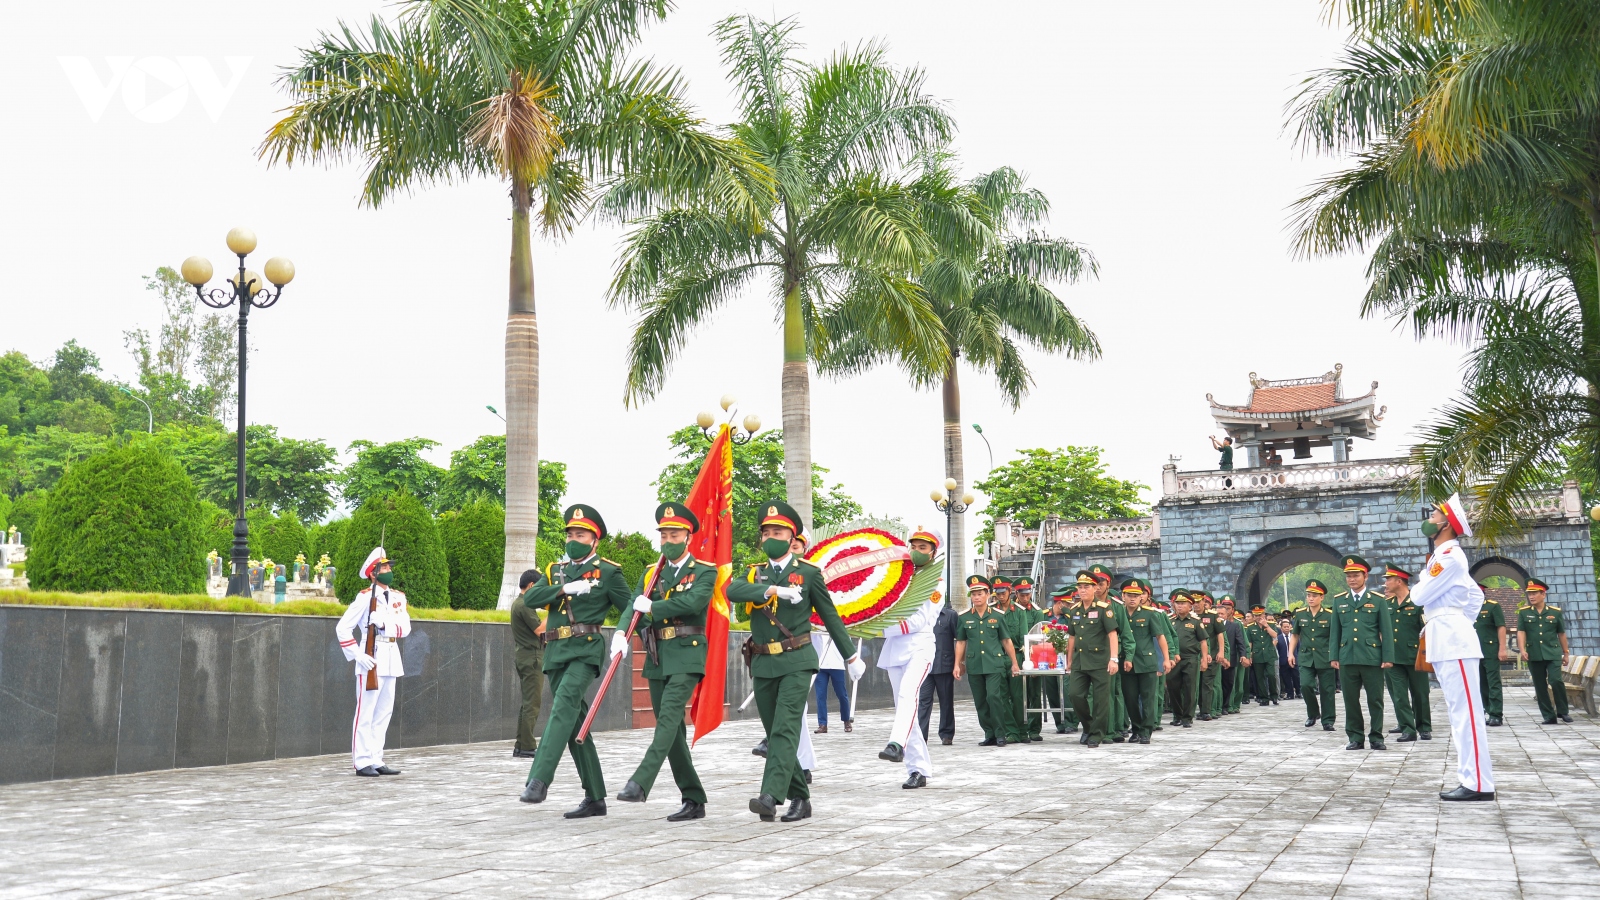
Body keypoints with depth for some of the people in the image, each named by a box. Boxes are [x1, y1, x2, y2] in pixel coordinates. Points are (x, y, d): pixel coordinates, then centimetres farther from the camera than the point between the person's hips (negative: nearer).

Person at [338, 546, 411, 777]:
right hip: (371, 661, -7)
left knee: (384, 713, 10)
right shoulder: (365, 597, -6)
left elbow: (405, 627, -1)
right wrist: (357, 655, -15)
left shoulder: (398, 598, 12)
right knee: (365, 714, -4)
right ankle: (362, 762, 0)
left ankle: (376, 760, 17)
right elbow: (343, 628, -9)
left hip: (391, 661, 7)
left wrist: (384, 623, -18)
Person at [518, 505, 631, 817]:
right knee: (575, 723, 8)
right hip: (556, 652, 6)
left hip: (586, 650, -6)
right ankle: (594, 799, 14)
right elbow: (530, 598, 1)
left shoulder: (608, 572, 4)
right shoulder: (555, 569, 17)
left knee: (564, 705, -27)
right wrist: (564, 588, -11)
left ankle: (538, 780, -35)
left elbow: (631, 607, 4)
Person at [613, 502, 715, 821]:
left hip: (687, 655, -6)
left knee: (669, 717, -20)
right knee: (672, 729, 6)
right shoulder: (652, 572, 14)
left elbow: (694, 601, -19)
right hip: (657, 657, 6)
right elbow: (634, 606, 3)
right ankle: (694, 800, 13)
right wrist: (621, 633, -16)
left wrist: (651, 607, -13)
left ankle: (640, 783, -28)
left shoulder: (704, 571, -1)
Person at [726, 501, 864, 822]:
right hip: (763, 665, 5)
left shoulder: (808, 573, 1)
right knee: (774, 735, 9)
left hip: (796, 663, -5)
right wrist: (771, 589, -27)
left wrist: (851, 656, 14)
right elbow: (732, 591, -13)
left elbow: (830, 616, 9)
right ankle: (800, 798, 20)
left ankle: (770, 796, -26)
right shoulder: (754, 574, 10)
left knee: (785, 730, -16)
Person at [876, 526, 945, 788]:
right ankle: (919, 770, 9)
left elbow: (922, 620, -9)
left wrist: (885, 629, -18)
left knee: (907, 693, -31)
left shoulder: (937, 580, 3)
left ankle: (897, 744, -49)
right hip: (894, 649, 6)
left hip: (920, 646, -6)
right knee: (903, 709, 4)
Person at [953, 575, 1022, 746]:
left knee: (994, 696, -14)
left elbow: (1006, 641, 8)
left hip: (995, 664, -2)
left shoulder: (997, 617, 5)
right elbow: (960, 643, 10)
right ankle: (990, 735, 15)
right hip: (974, 666, 2)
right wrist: (957, 665, 5)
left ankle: (1001, 734, -3)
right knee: (980, 702, 5)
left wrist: (1014, 663, 7)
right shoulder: (964, 618, 8)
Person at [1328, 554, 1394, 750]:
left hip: (1372, 658, -2)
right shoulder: (1339, 601, 11)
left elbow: (1386, 630, 2)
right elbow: (1335, 631, 11)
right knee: (1351, 700, 5)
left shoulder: (1378, 600, 4)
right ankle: (1355, 737, 12)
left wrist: (1388, 657, -4)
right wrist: (1334, 656, 5)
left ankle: (1376, 737, 11)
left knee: (1375, 700, 2)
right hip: (1347, 659, 2)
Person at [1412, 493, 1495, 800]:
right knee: (1459, 712, 10)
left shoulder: (1450, 555, -11)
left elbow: (1420, 596, -13)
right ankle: (1472, 779, 12)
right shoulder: (1443, 556, 20)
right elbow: (1476, 595, 28)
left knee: (1465, 712, -11)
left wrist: (1419, 583, 7)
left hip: (1452, 641, -11)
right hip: (1443, 641, 11)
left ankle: (1478, 784, -11)